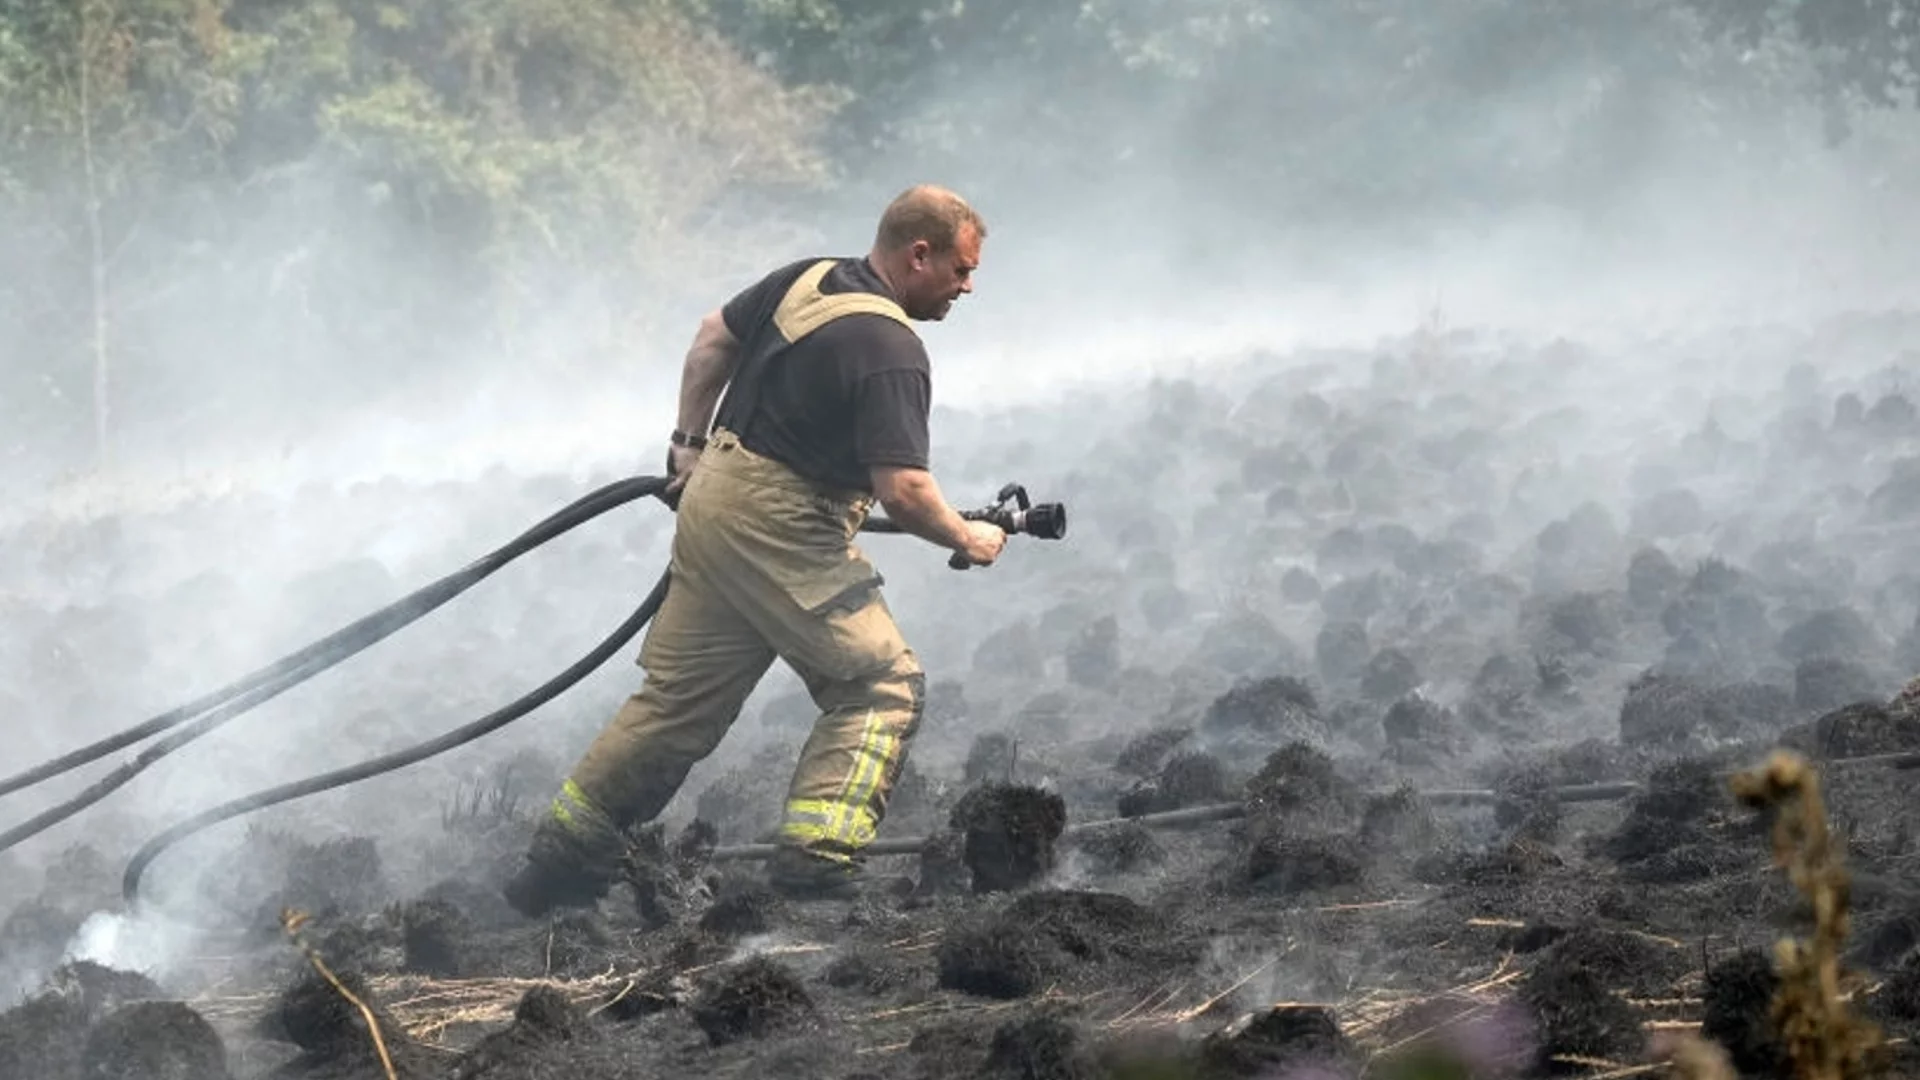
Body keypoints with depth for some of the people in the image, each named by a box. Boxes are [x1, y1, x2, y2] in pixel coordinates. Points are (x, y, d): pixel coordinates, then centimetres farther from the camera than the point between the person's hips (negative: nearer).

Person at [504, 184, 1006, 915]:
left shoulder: (805, 279, 9)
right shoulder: (890, 351, -18)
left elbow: (713, 339, 22)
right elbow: (904, 492, -23)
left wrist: (690, 441, 27)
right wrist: (967, 539, -6)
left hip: (712, 498, 9)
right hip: (781, 531, -9)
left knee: (681, 696, 15)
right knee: (881, 685, -1)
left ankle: (562, 857, 18)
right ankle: (818, 856, -14)